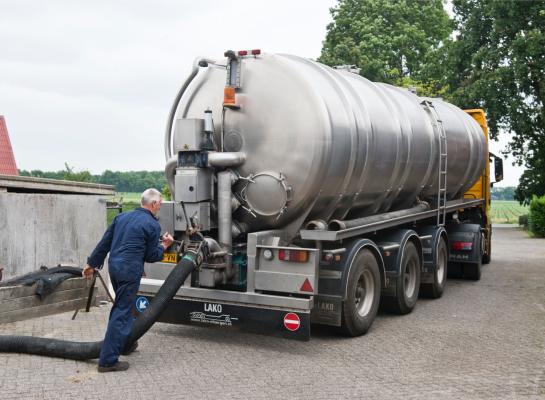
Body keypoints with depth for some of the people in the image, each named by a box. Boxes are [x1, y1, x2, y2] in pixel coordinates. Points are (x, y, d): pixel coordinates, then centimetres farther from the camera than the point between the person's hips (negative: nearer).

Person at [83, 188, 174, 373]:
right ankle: (108, 360, -4)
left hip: (114, 266, 8)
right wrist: (164, 245, 14)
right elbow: (151, 256, -2)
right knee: (122, 312, -4)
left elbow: (104, 243, 13)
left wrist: (91, 264, 20)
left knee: (123, 306, 24)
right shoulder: (152, 225, -7)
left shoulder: (122, 216, 12)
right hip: (129, 271, -8)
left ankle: (124, 343, 39)